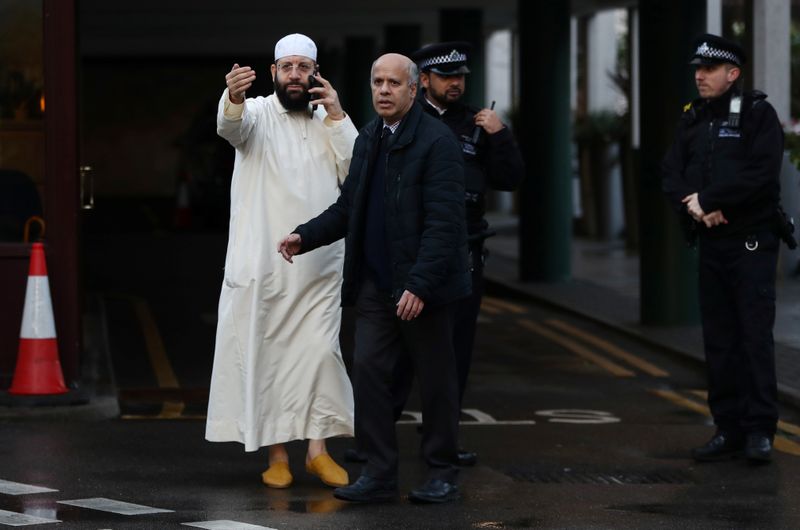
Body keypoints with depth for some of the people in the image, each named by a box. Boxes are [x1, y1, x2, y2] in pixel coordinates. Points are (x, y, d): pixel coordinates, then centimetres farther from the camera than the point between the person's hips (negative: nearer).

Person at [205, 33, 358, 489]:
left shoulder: (330, 124, 11)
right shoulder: (258, 113, -1)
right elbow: (231, 125, -25)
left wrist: (338, 117, -7)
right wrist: (233, 98, -49)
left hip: (319, 267, 2)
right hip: (263, 265, -2)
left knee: (321, 352, -2)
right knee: (264, 356, 0)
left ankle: (318, 449, 5)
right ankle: (277, 453, 8)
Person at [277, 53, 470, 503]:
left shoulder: (438, 141, -12)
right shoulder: (368, 139, 11)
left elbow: (444, 222, -18)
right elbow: (349, 208, 18)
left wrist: (419, 285, -22)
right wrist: (306, 237, 5)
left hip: (423, 287, -6)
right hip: (376, 285, 6)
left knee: (436, 380, 5)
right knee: (369, 372, 1)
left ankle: (443, 474, 16)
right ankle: (380, 474, 7)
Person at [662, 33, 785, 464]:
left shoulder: (758, 114, -6)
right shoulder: (692, 119, 13)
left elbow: (761, 173, -18)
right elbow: (671, 174, 6)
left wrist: (707, 199, -16)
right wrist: (695, 208, -14)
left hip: (752, 242, -6)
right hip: (710, 242, 6)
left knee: (755, 336, -7)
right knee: (719, 340, 7)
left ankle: (759, 429, -4)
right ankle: (729, 429, 12)